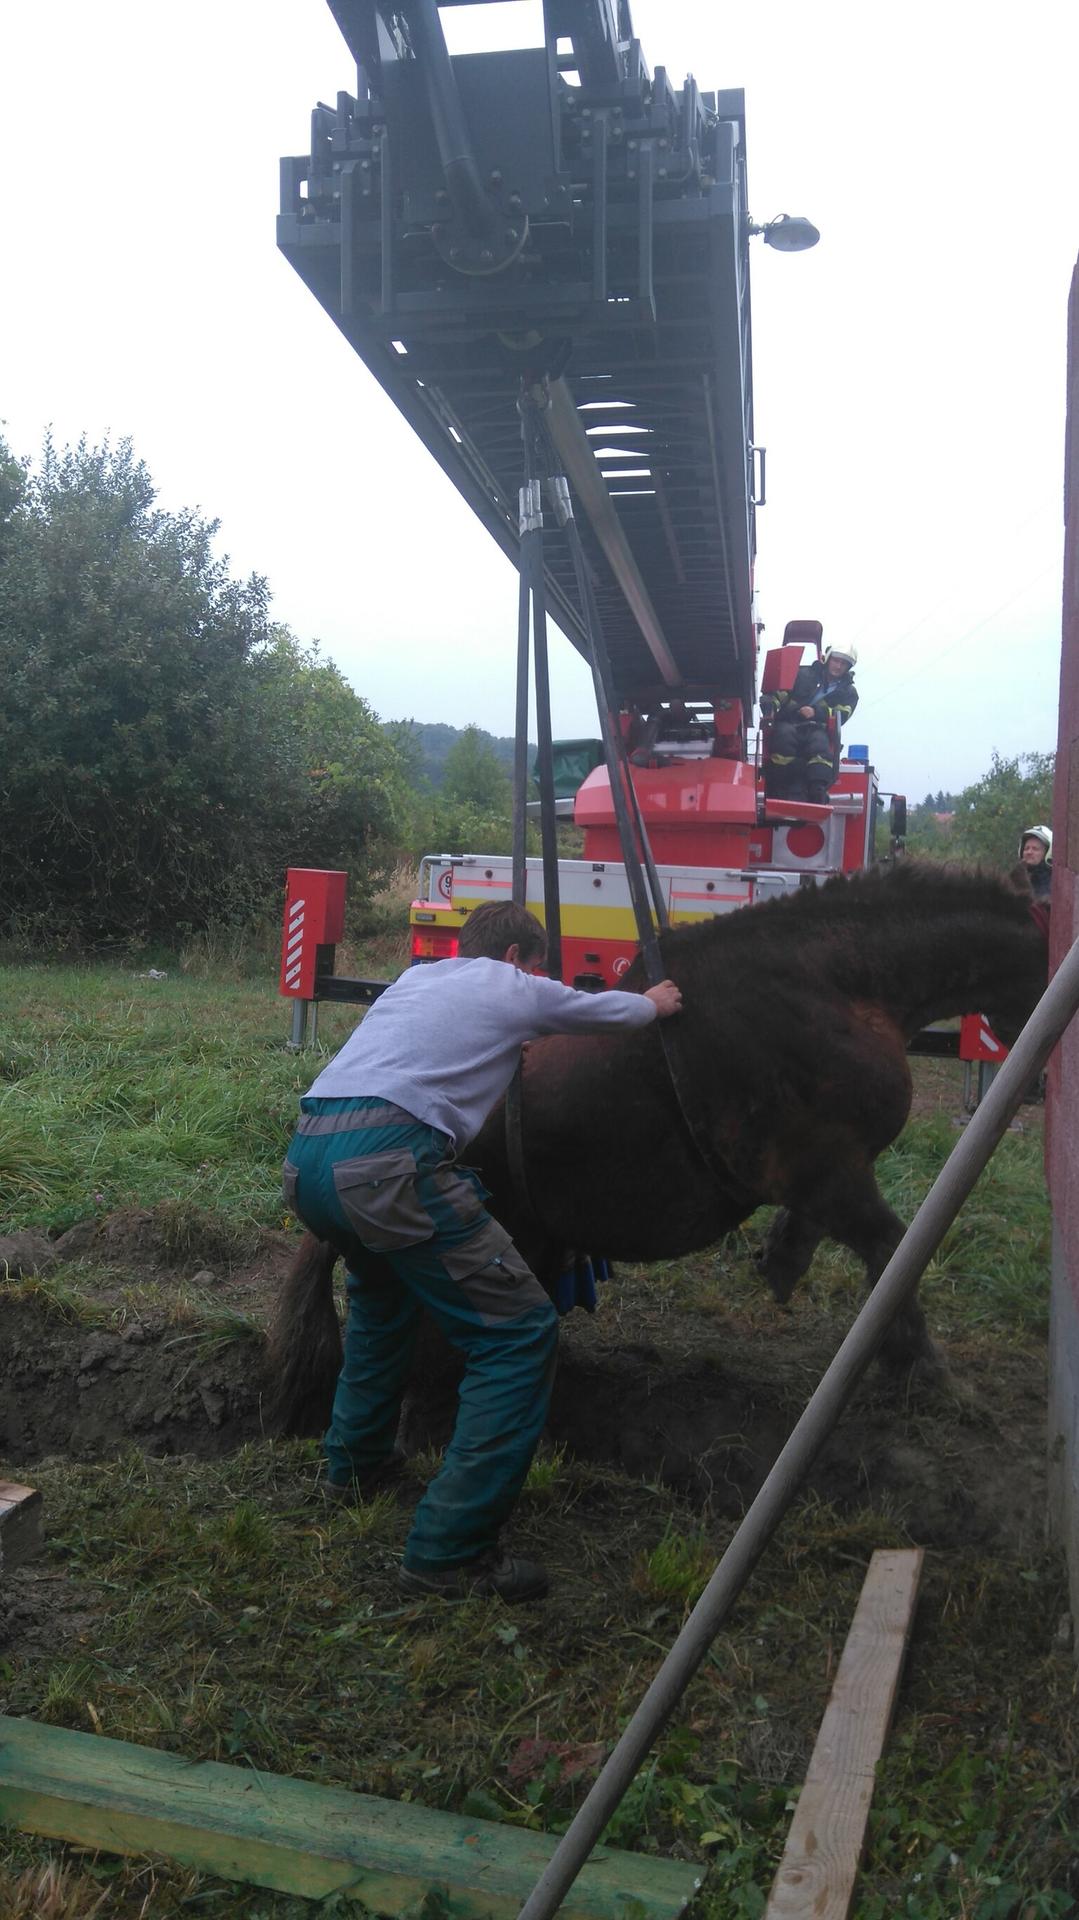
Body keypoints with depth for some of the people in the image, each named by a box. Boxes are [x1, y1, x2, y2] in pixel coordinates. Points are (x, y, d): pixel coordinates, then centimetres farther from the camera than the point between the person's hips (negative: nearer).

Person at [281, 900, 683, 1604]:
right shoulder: (517, 988, 14)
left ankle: (355, 1463, 44)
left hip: (306, 1160, 8)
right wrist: (654, 1003, 54)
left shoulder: (417, 977, 31)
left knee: (383, 1292, 36)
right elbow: (612, 1011, 33)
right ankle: (450, 1551, -1)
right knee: (519, 1332, 0)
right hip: (387, 1162, -8)